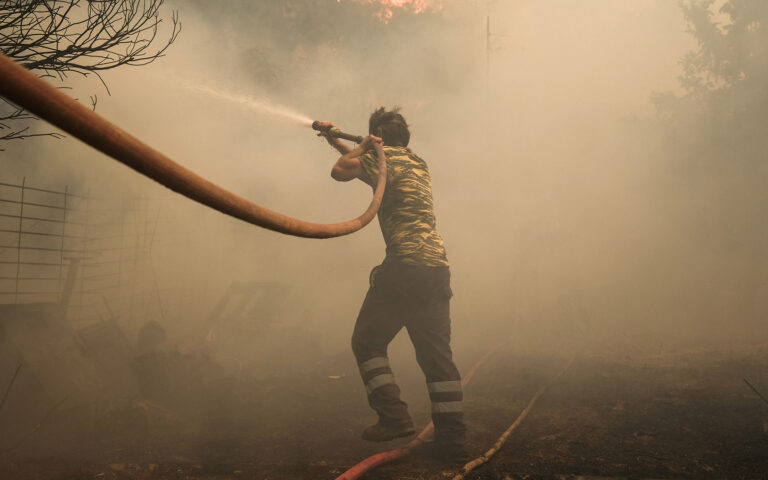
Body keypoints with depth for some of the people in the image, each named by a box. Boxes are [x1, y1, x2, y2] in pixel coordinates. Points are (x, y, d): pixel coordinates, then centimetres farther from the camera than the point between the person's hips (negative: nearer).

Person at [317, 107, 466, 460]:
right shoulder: (417, 163, 25)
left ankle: (394, 416, -5)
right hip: (437, 268, 8)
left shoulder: (386, 155, 1)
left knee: (367, 341, 6)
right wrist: (336, 140, 46)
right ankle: (451, 439, 4)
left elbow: (341, 171, -8)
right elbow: (368, 167, 39)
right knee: (436, 353, 6)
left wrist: (362, 147, 8)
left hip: (404, 266, -7)